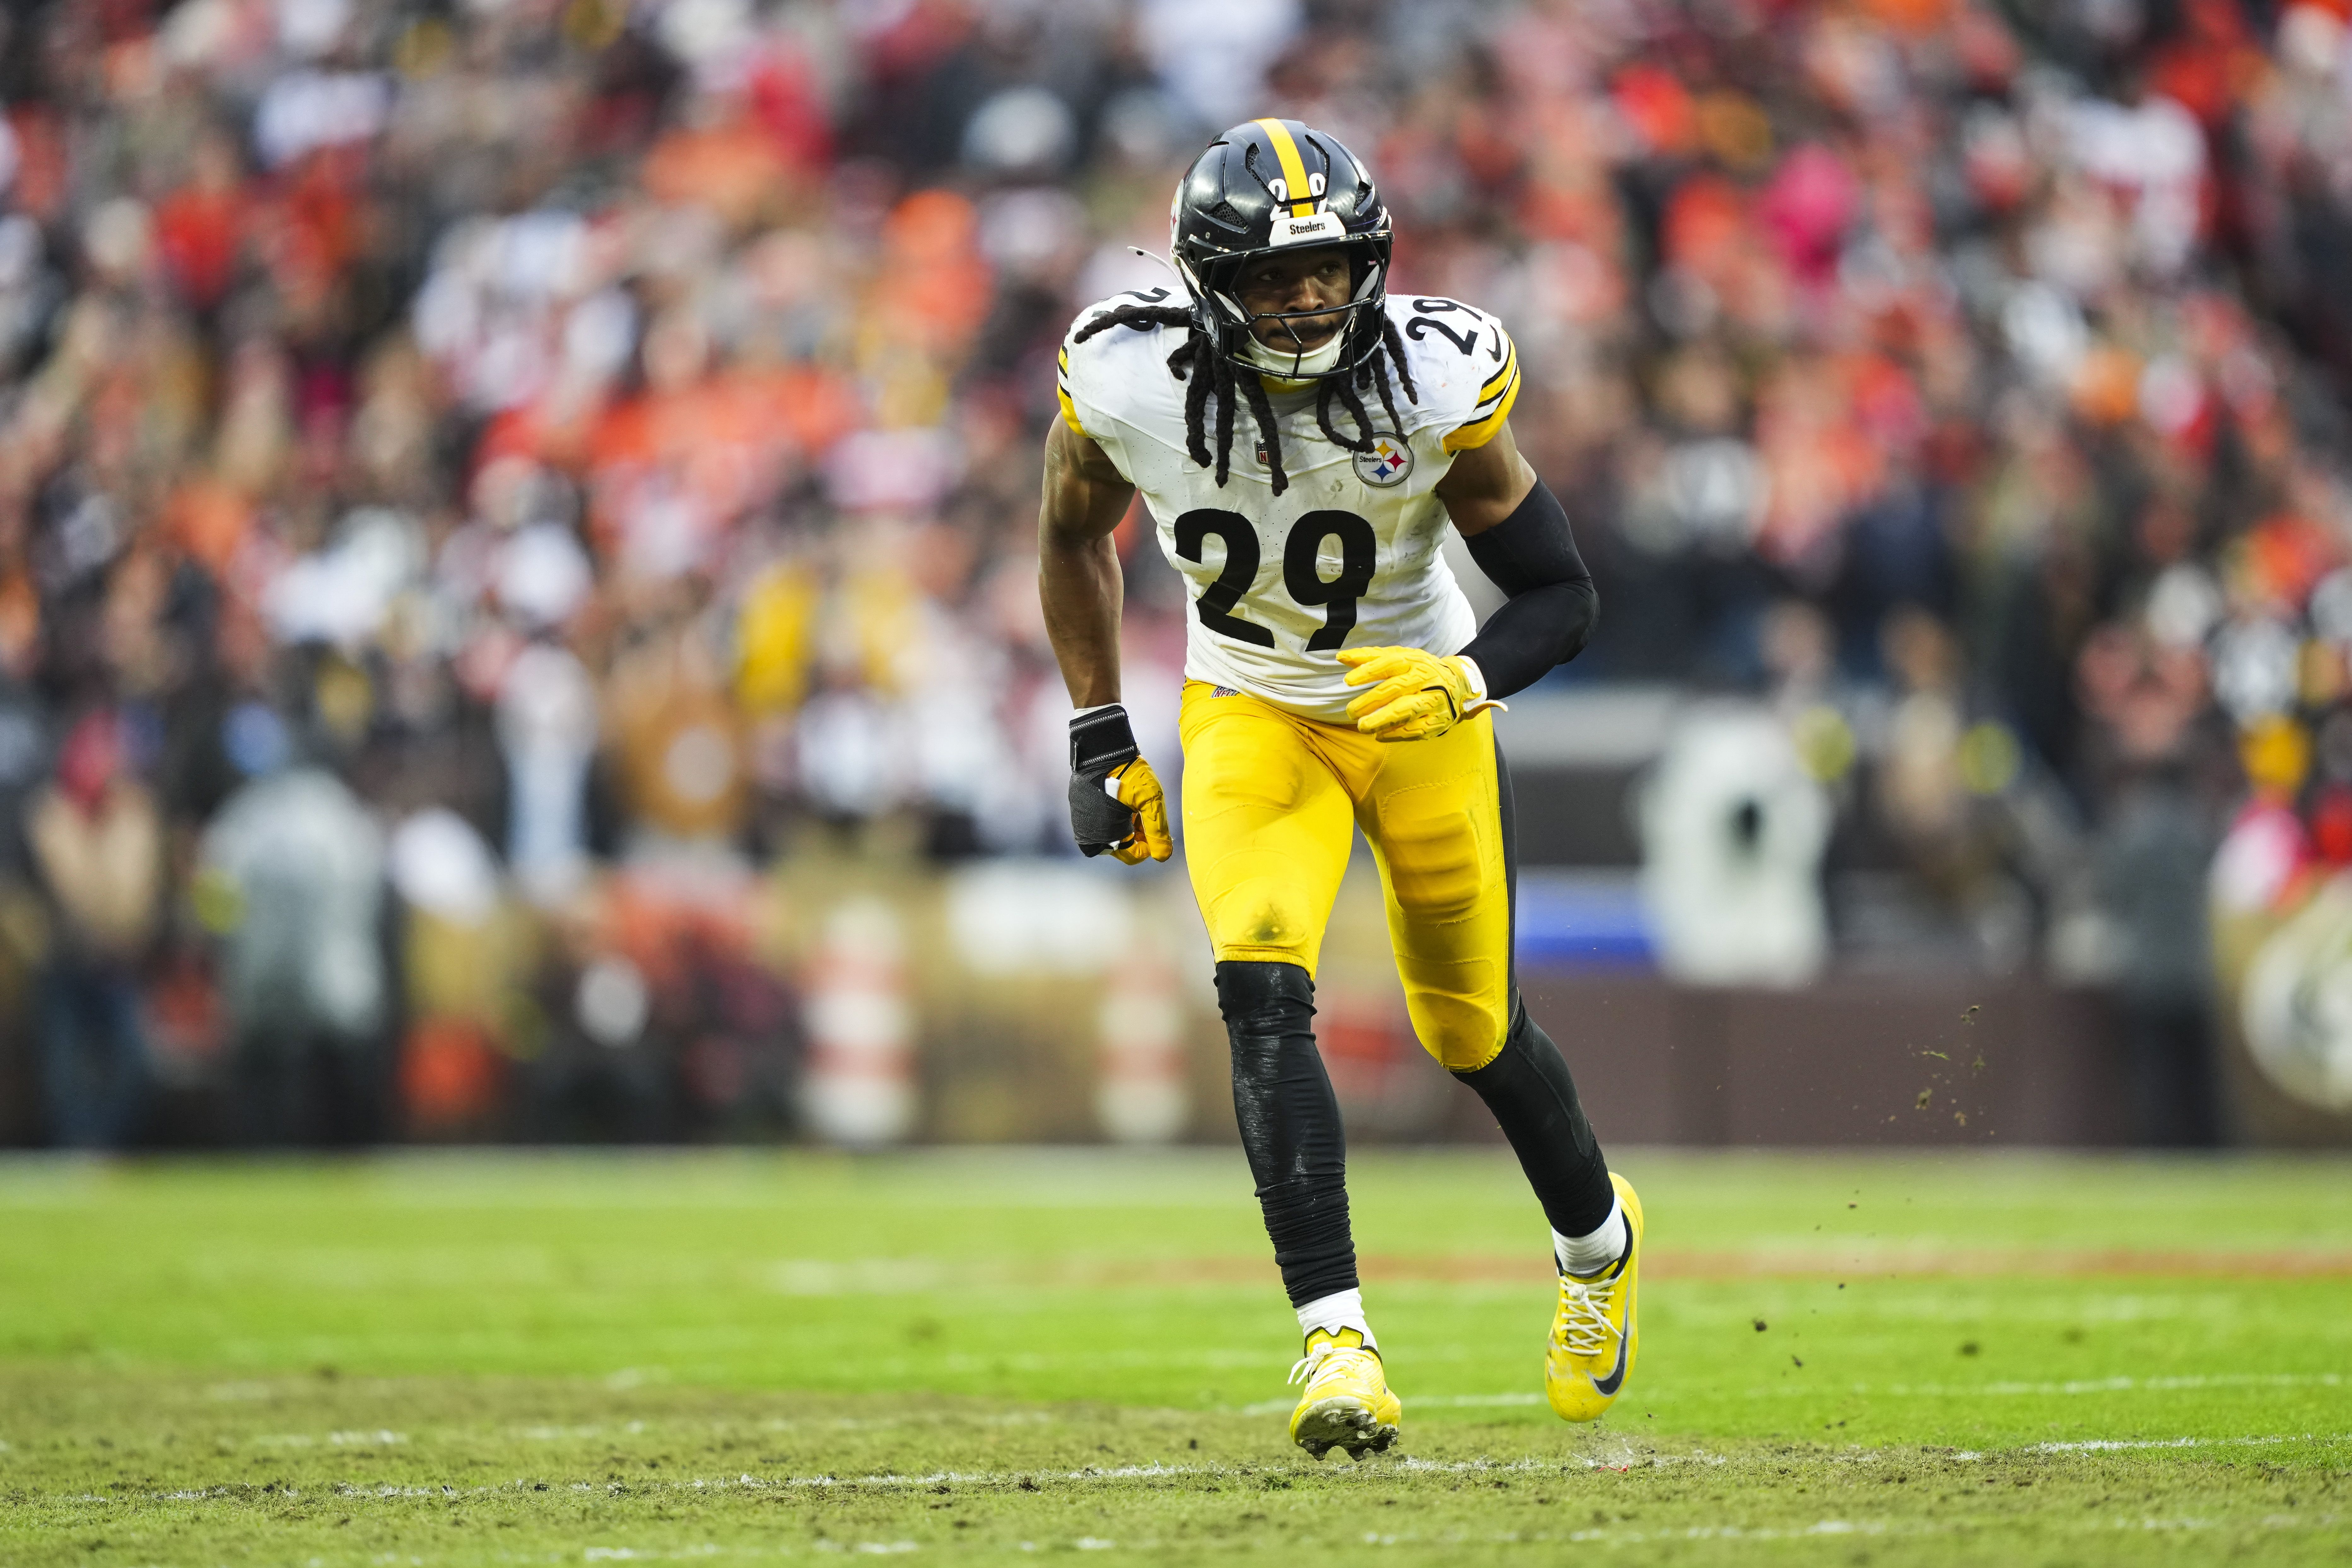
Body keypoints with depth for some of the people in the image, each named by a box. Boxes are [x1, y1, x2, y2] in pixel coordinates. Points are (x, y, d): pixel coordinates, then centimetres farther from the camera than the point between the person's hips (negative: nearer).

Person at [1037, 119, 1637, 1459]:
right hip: (1252, 716, 1)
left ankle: (1598, 1237, 44)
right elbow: (1075, 536, 3)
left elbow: (1564, 595, -15)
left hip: (1424, 709, 0)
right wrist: (1101, 740, 2)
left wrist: (1464, 680, -34)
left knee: (1473, 1031, 12)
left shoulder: (1433, 382, -25)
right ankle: (1338, 1339, -25)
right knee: (1264, 993, -23)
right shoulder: (1131, 385, -21)